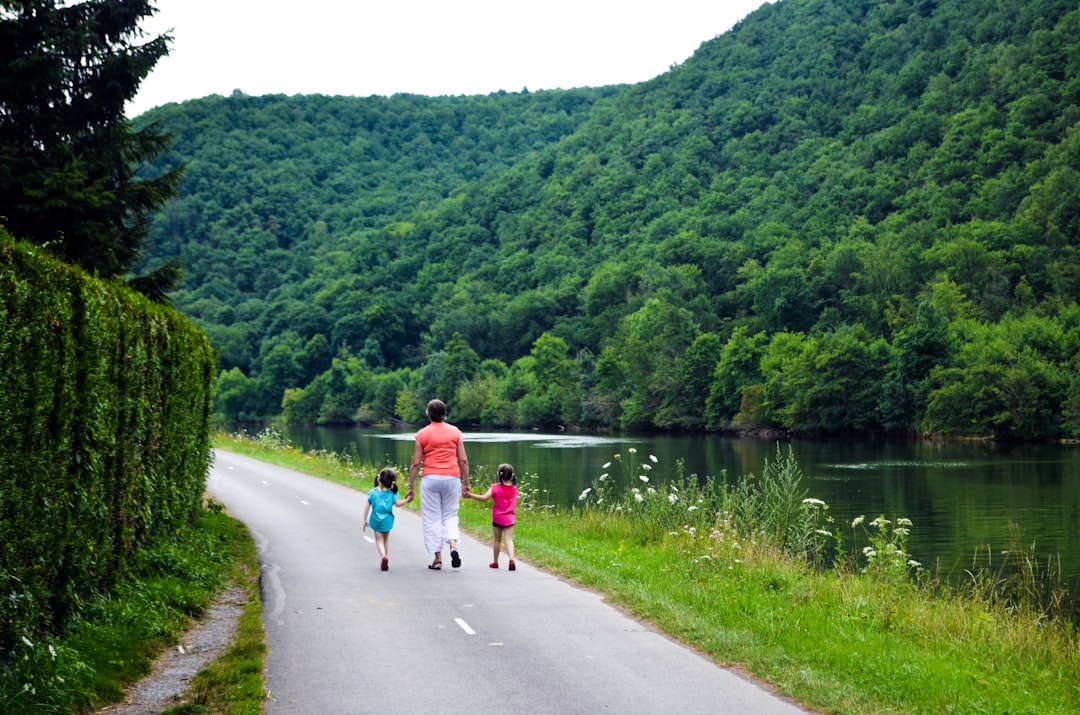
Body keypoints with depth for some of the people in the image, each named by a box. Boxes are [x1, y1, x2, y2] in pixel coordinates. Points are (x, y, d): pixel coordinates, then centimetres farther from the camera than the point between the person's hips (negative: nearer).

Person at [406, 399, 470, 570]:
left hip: (430, 479, -2)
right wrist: (466, 483, 11)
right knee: (450, 516, 13)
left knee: (432, 519, 6)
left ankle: (438, 559, 5)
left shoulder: (422, 434, 0)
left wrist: (411, 486, 5)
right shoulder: (455, 432, 4)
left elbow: (416, 463, -1)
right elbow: (463, 460, 3)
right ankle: (453, 546, -12)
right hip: (452, 478, 2)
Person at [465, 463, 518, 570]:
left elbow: (484, 498, -16)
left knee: (496, 540, 11)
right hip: (509, 518, 1)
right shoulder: (514, 489, 2)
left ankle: (495, 562, 22)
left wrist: (470, 495, -10)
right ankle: (511, 559, -24)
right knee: (509, 539, -4)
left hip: (497, 518, -1)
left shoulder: (495, 488, -8)